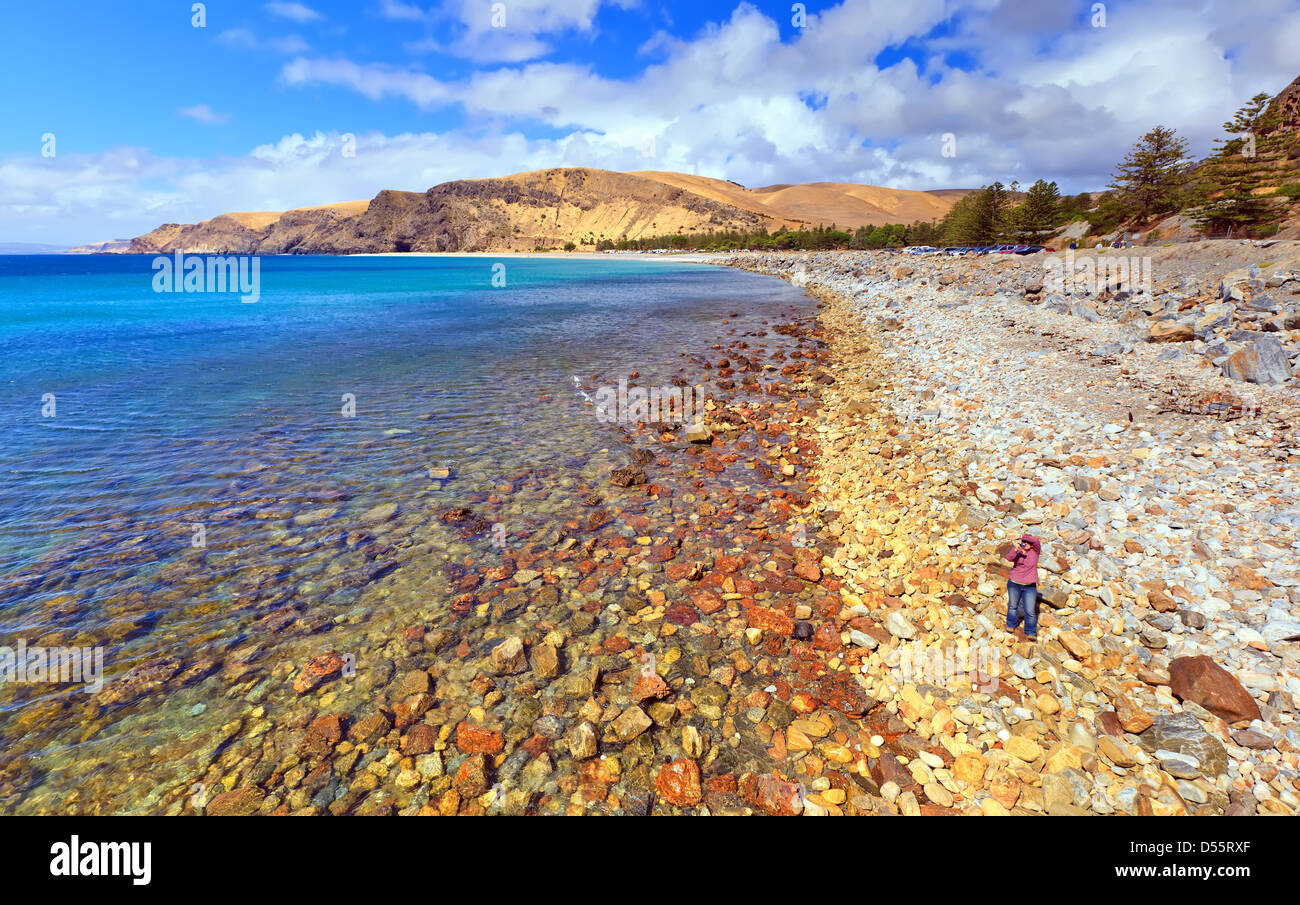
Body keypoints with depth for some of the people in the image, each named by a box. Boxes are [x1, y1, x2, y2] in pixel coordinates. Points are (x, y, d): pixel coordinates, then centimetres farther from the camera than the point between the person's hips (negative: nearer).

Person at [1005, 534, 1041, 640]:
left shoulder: (1035, 550, -7)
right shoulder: (1017, 550, -4)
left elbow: (1036, 540, -27)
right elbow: (1009, 558, -23)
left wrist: (1020, 537, -35)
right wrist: (1016, 549, -40)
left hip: (1029, 586, -2)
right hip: (1014, 584, 2)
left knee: (1030, 611, -3)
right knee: (1013, 606, 18)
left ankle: (1031, 632, 12)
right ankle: (1011, 625, 38)